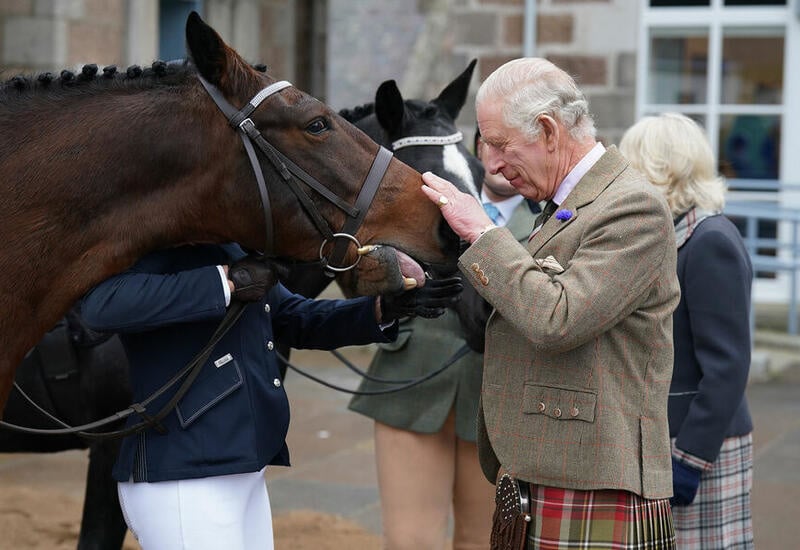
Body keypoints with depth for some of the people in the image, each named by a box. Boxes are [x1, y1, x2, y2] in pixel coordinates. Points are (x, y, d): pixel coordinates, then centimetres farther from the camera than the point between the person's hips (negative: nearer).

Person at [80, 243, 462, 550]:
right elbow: (101, 305, -32)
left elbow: (298, 320, 23)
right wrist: (226, 282, -26)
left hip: (243, 474, 9)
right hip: (182, 483, -9)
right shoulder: (157, 247, -13)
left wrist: (386, 309, 8)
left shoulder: (233, 250, 14)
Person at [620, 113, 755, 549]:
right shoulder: (670, 235, 12)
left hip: (698, 443, -8)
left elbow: (726, 365, -18)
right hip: (657, 437, 8)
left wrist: (690, 458, -19)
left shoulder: (711, 242, -14)